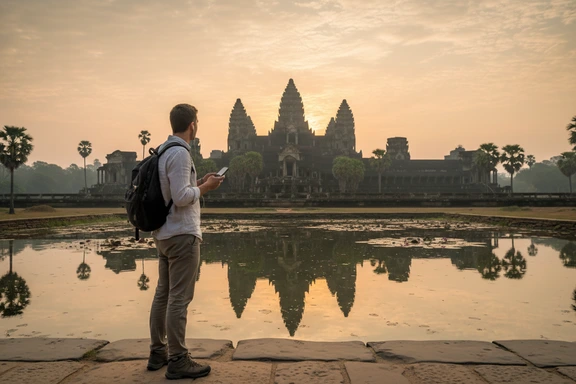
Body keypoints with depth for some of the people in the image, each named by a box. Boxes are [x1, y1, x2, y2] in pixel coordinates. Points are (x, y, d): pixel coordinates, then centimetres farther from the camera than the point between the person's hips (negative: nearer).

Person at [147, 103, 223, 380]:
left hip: (164, 233, 10)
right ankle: (178, 361, 2)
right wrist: (205, 187, -8)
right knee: (179, 298, -5)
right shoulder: (180, 153, -16)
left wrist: (199, 183, 15)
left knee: (163, 294, 14)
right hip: (182, 234, -10)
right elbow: (181, 197, -23)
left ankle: (158, 353, 23)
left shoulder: (163, 151, 14)